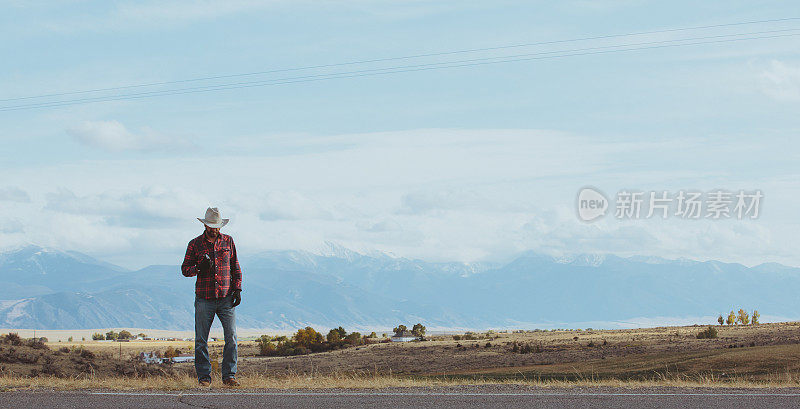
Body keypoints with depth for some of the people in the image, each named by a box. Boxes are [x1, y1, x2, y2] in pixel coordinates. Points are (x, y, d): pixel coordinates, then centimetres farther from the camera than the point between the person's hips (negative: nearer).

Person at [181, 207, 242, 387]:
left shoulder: (228, 241, 11)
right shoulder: (195, 244, 6)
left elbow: (235, 267, 16)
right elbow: (185, 268, 7)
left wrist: (237, 288, 6)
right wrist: (199, 268, -13)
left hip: (226, 298, 1)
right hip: (204, 298, -1)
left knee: (231, 337, -7)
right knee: (201, 340, 0)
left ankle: (229, 375, 0)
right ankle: (204, 376, 8)